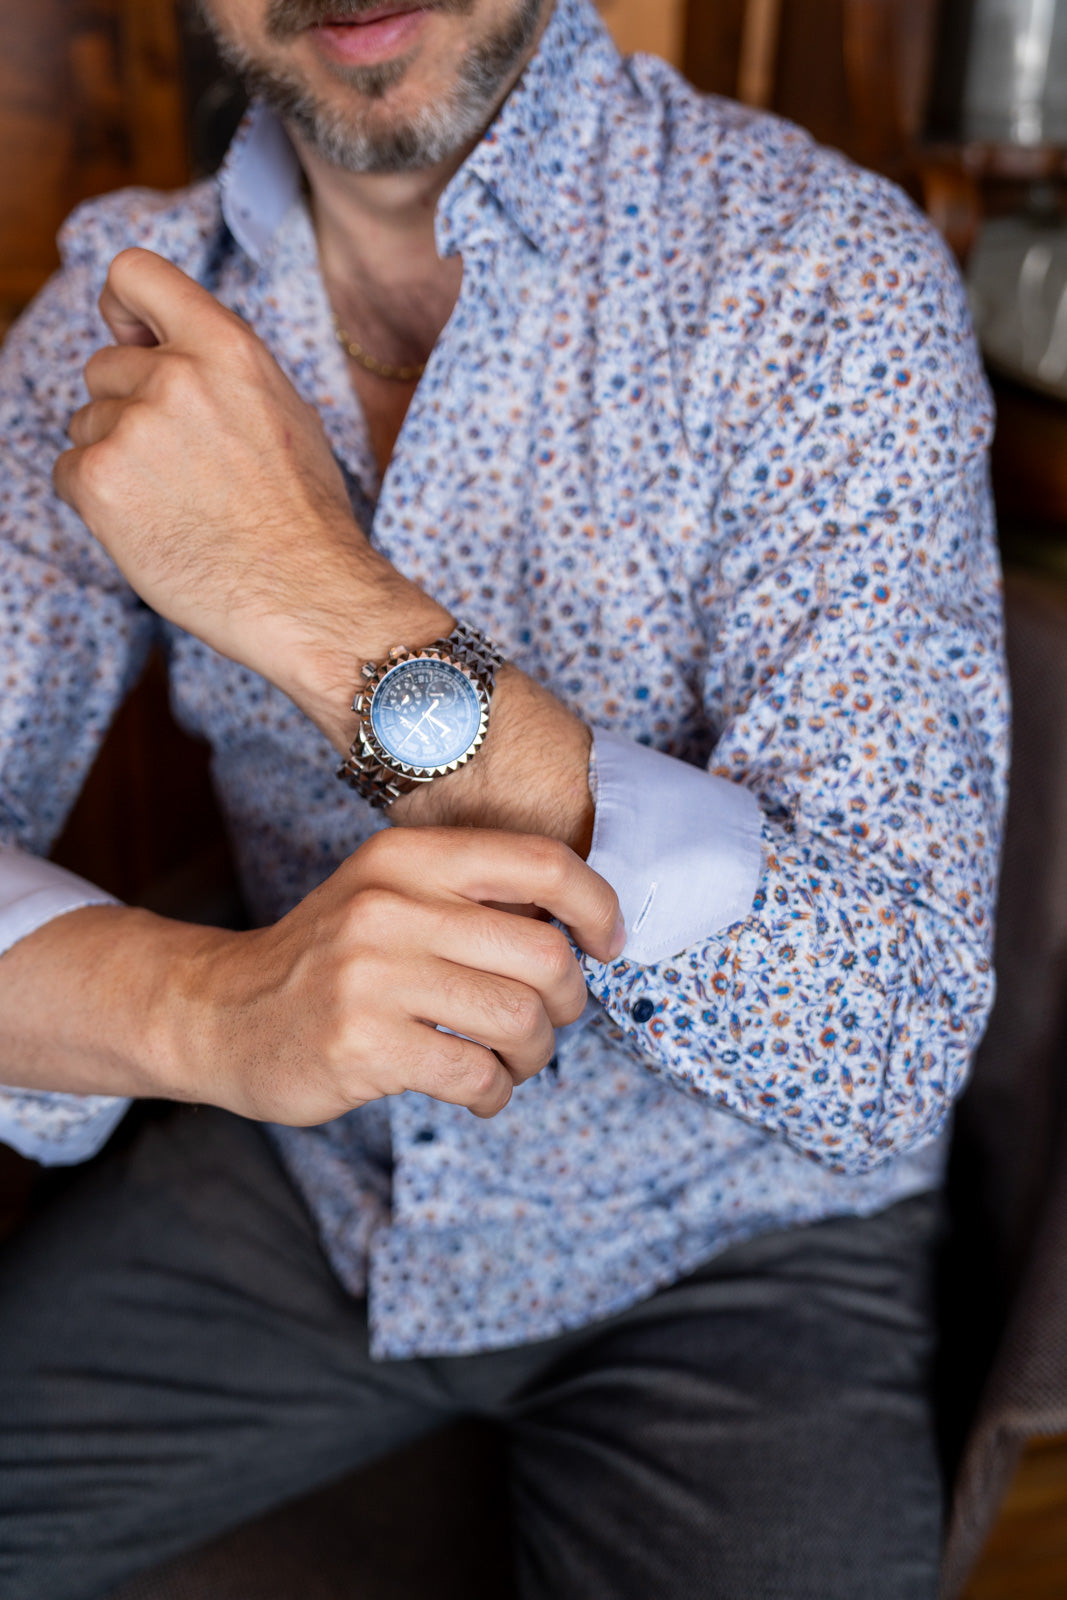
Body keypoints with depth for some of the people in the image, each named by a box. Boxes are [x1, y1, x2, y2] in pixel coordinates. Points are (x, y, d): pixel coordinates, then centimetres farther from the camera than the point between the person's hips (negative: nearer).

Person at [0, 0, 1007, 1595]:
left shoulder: (831, 276, -18)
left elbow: (890, 1054, -26)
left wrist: (330, 608, -31)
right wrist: (210, 1004, -32)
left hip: (735, 1245, -2)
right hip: (305, 1172, 3)